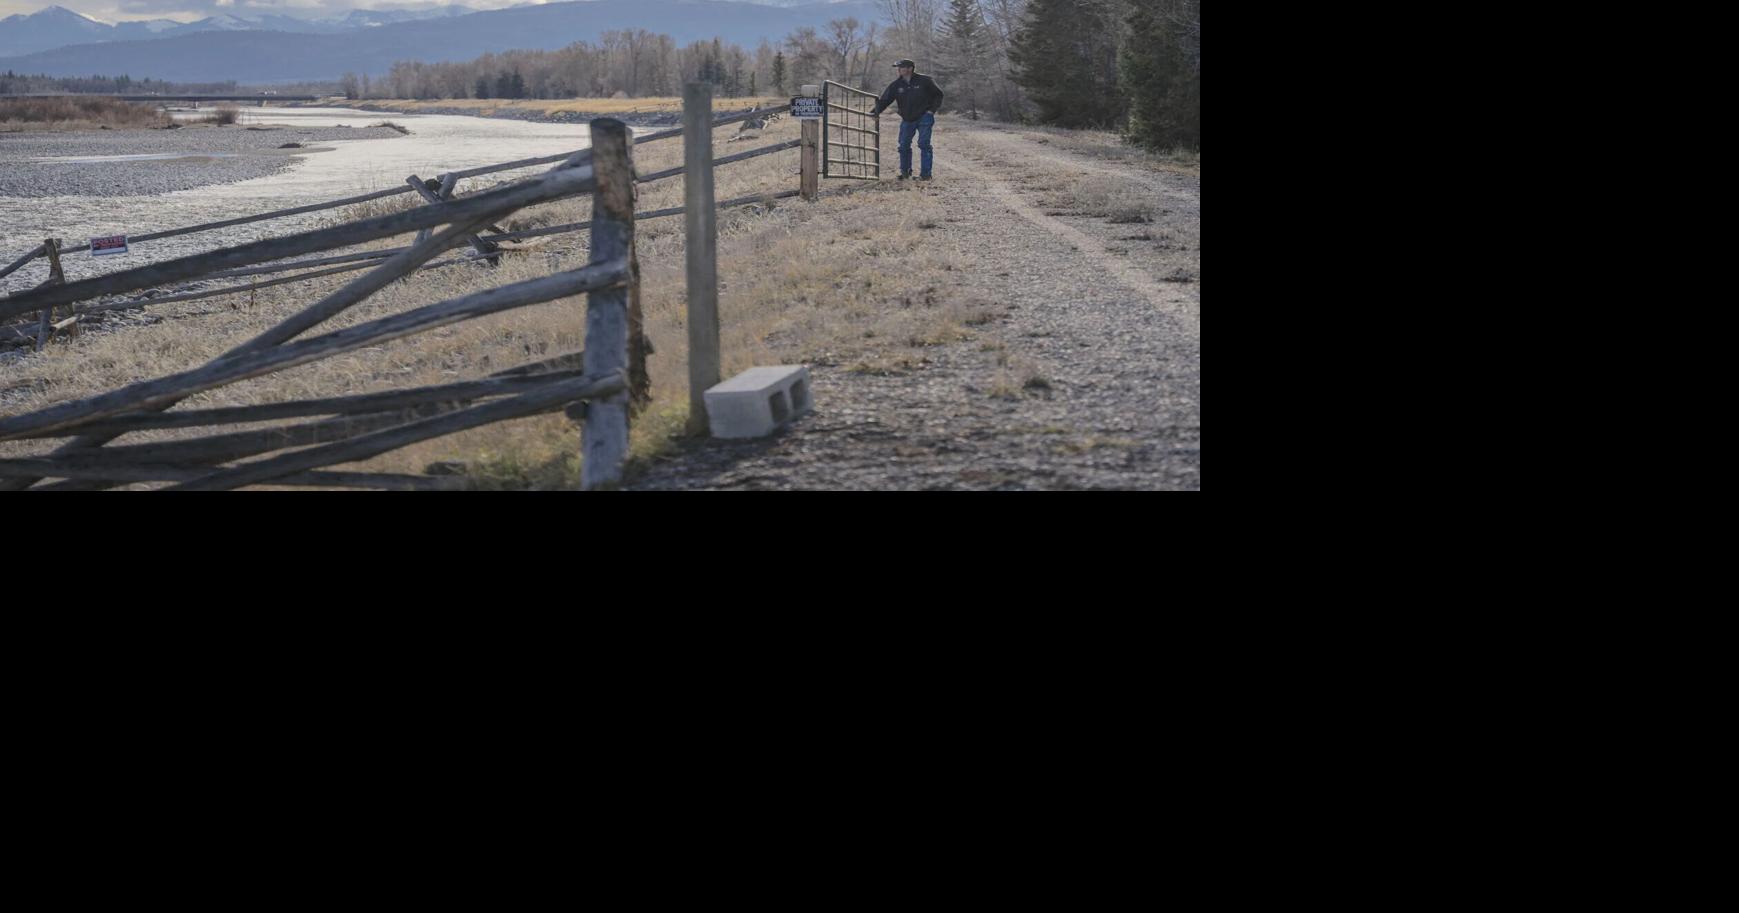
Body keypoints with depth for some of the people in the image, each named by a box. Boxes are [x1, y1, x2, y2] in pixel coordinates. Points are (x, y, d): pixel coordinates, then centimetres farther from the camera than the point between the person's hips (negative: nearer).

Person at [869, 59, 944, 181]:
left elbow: (938, 94, 4)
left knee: (924, 145, -8)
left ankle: (926, 173, -3)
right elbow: (884, 100, -1)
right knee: (904, 146, 3)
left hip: (924, 117, -4)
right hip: (907, 120, 4)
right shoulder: (896, 85, 1)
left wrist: (933, 109, -5)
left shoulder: (924, 81, -7)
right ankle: (905, 171, 19)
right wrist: (874, 111, -15)